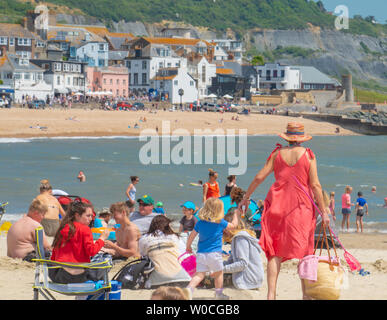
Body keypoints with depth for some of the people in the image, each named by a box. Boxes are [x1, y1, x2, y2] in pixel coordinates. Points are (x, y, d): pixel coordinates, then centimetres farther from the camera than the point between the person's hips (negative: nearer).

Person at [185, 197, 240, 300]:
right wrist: (236, 215, 26)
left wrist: (188, 247, 24)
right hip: (214, 253, -3)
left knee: (199, 274, 1)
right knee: (218, 273, 15)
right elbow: (233, 225, 10)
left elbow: (191, 236, 9)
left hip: (201, 253, 3)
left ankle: (189, 289, -17)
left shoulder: (200, 223, 5)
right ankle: (219, 293, 23)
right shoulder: (220, 223, -5)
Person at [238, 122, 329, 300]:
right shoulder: (308, 155, -2)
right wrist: (323, 211, 0)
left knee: (275, 252, 2)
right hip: (301, 205, -2)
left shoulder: (277, 154, 4)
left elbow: (259, 177, 4)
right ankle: (306, 294, 9)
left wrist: (246, 197, 16)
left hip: (277, 204, 2)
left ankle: (271, 294, -7)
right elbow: (315, 185, -5)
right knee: (303, 252, 7)